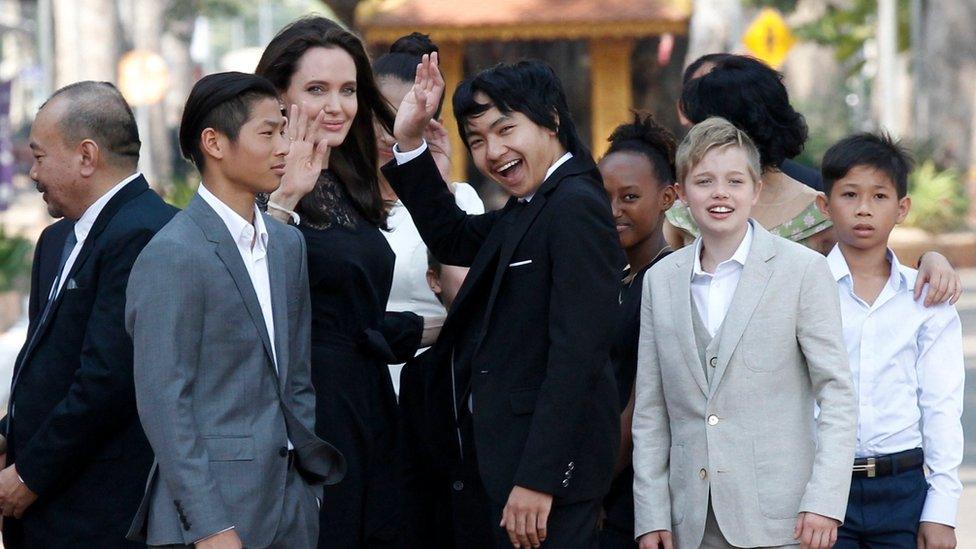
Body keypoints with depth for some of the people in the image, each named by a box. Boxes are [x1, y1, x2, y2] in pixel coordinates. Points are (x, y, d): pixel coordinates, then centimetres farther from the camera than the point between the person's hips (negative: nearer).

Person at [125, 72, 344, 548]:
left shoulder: (288, 244, 14)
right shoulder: (171, 257, -11)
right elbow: (163, 403, -14)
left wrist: (313, 484, 12)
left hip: (293, 506, 7)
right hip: (217, 510, -7)